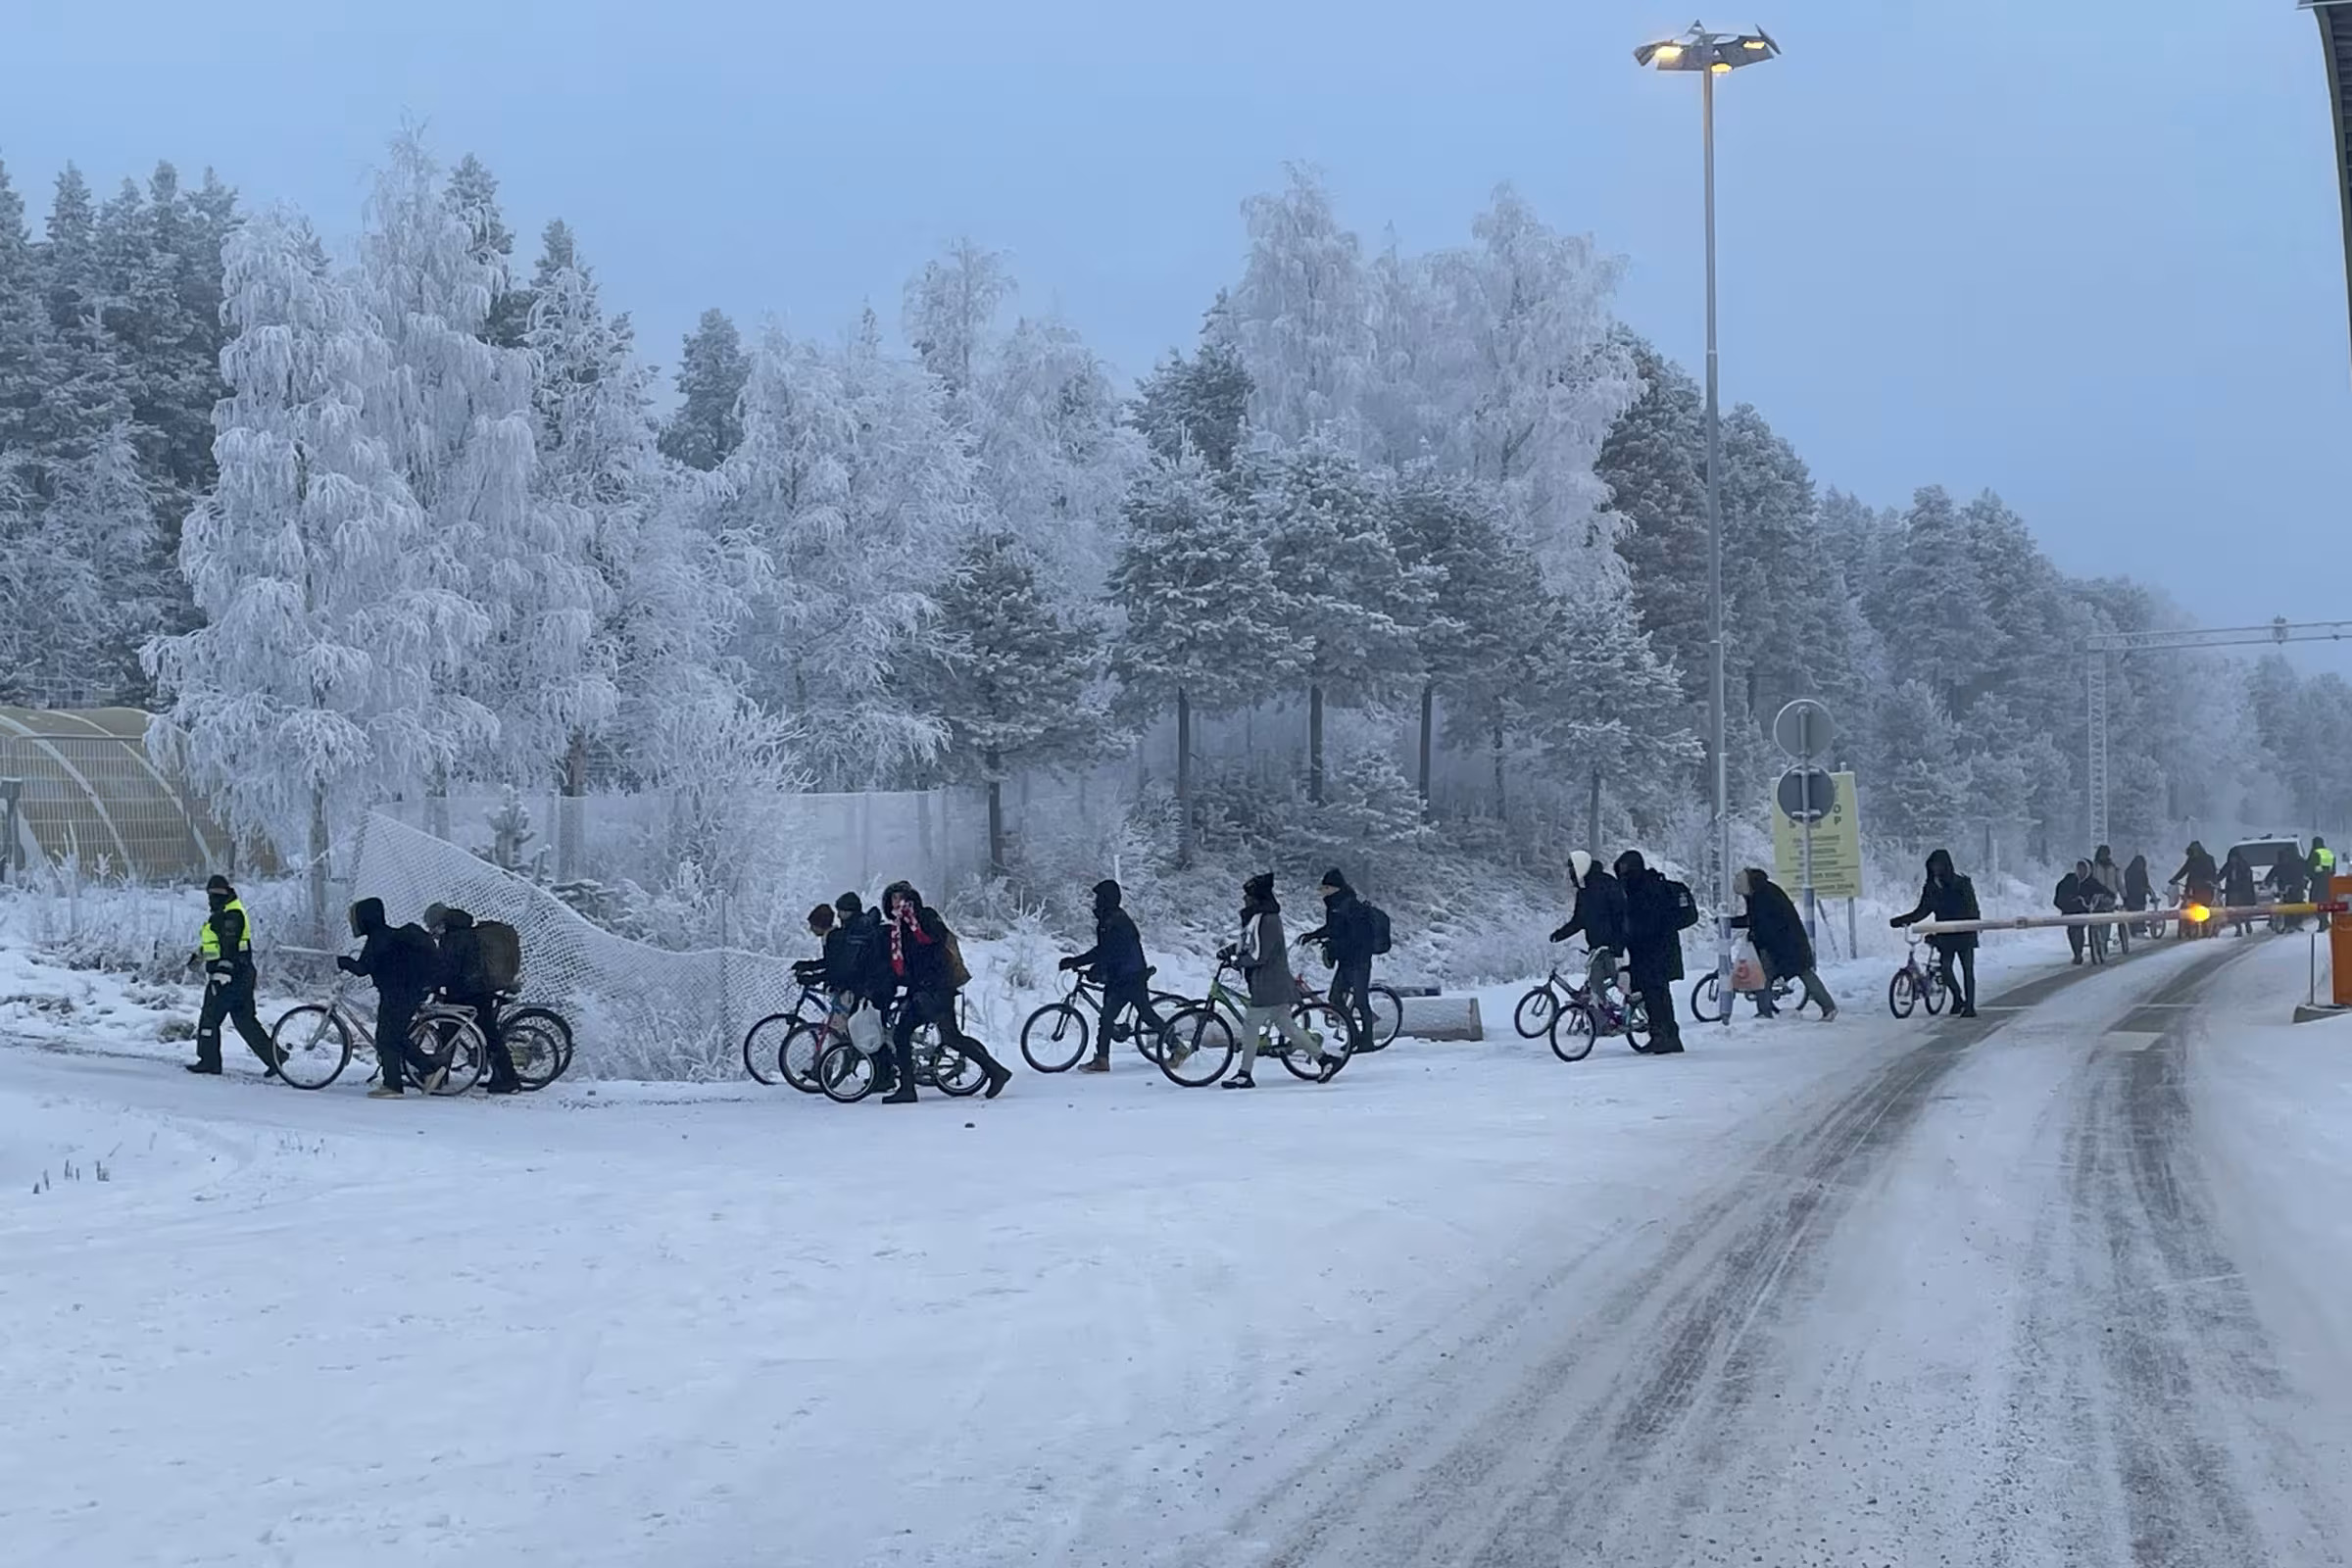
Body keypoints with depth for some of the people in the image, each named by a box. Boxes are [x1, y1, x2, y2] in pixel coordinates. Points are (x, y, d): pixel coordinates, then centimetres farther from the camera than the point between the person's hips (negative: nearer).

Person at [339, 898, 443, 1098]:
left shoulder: (379, 937, -16)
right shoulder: (386, 934, 15)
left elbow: (363, 968, -20)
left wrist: (342, 962, -5)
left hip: (398, 996, -10)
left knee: (387, 1038, -3)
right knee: (397, 1037, 14)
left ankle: (392, 1085, -1)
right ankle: (430, 1071, 12)